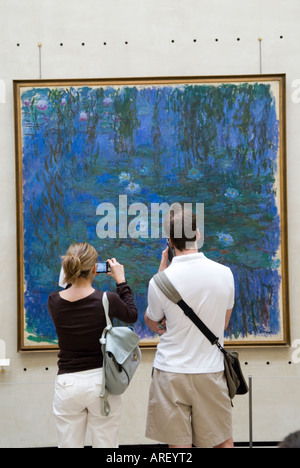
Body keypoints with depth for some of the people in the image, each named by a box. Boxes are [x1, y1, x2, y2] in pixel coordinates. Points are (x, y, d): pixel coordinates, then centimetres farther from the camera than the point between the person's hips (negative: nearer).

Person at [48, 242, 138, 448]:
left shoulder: (53, 301, -7)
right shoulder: (107, 300, -14)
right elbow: (132, 315, 7)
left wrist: (70, 279, 15)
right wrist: (121, 281, 12)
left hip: (67, 384, 2)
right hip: (100, 381, -2)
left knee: (69, 444, 12)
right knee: (105, 444, 10)